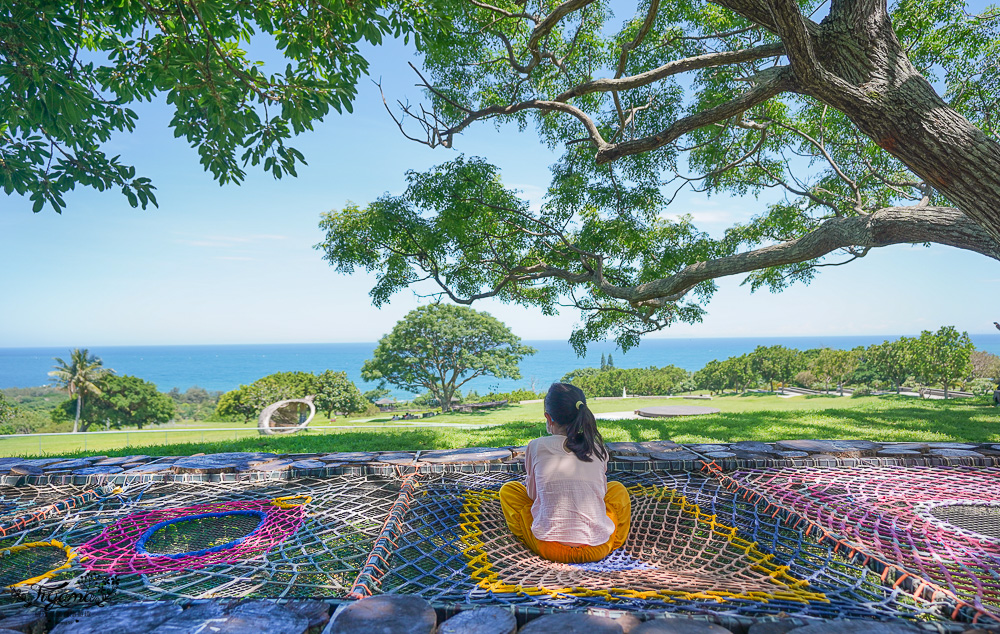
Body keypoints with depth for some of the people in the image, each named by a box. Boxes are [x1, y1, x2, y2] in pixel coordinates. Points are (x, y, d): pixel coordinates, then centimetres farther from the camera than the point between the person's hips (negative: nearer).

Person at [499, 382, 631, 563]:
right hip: (597, 550, 2)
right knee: (618, 488, 28)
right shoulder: (597, 448, 2)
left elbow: (532, 493, 9)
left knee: (508, 489, 18)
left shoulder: (537, 447, -4)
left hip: (550, 549, -2)